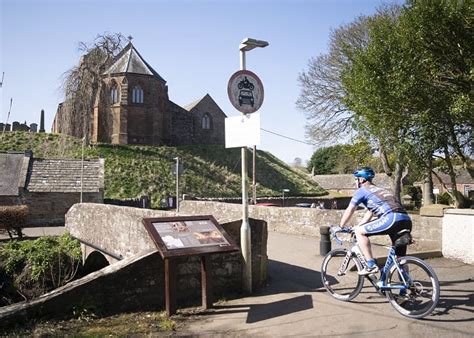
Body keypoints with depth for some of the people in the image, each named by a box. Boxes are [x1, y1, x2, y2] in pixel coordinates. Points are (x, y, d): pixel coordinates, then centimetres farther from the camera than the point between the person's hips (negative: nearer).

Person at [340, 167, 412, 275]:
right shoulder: (379, 190, 35)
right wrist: (357, 227, 45)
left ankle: (371, 265, -2)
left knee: (360, 232, 2)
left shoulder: (362, 190, 11)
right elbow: (369, 213, 41)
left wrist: (340, 228, 27)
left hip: (392, 219, -8)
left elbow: (349, 211, 13)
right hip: (406, 221, 8)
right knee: (400, 259, 18)